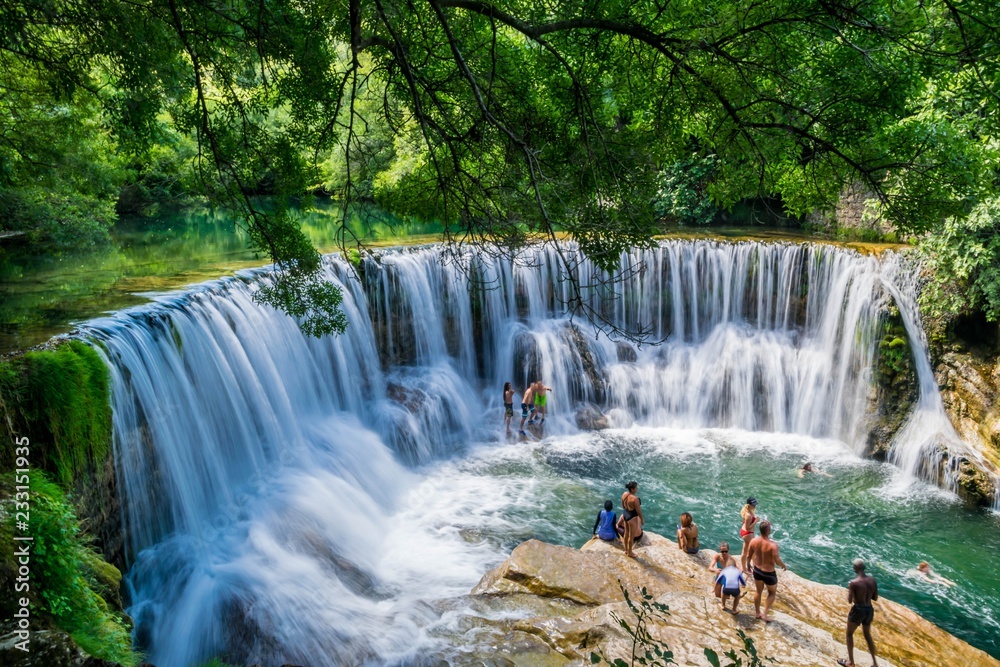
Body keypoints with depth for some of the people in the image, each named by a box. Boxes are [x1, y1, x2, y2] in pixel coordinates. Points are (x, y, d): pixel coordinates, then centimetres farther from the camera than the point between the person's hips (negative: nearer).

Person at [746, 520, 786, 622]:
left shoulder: (753, 541, -14)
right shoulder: (773, 544, -31)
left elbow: (749, 556, -2)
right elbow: (777, 560, -24)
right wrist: (783, 565, -1)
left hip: (757, 570, 5)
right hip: (769, 573, -5)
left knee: (758, 592, 25)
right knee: (772, 593, 23)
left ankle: (758, 613, 40)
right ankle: (765, 614, 20)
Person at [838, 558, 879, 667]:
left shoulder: (853, 582, -21)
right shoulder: (872, 580, -4)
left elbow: (850, 601, -16)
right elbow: (875, 598, 6)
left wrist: (848, 592, 2)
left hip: (858, 610, -5)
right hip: (869, 610, 5)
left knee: (849, 634, 15)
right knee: (867, 635, 25)